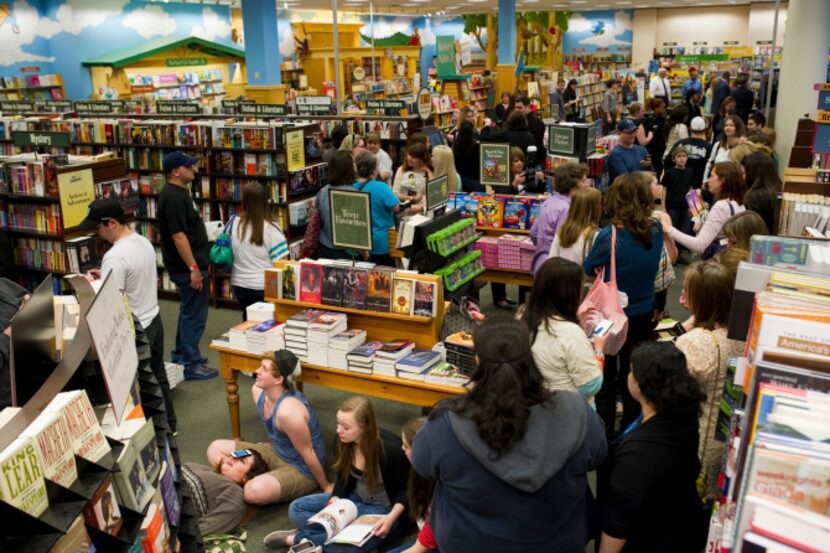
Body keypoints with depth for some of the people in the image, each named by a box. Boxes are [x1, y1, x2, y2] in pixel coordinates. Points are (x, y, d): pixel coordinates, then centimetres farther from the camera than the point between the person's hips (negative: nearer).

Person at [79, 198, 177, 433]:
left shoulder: (115, 257, -24)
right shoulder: (144, 242, 4)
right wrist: (106, 277, 13)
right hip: (154, 320, 9)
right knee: (157, 375, 21)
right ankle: (168, 424, 33)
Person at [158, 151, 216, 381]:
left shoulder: (179, 192, 12)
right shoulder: (173, 197, -20)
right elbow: (178, 235, -25)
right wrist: (193, 268, -25)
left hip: (188, 264, 11)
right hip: (188, 266, -11)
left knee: (189, 310, 21)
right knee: (194, 314, -3)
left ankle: (181, 355, 33)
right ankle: (191, 365, 5)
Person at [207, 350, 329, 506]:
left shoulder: (288, 411, -35)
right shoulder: (258, 390, -10)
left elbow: (307, 453, -22)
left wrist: (325, 486, -12)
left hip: (300, 469, -8)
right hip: (274, 452, 8)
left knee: (254, 491, -35)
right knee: (215, 449, 4)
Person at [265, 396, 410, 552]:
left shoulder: (391, 449, -28)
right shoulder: (345, 441, -10)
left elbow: (405, 489, -15)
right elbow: (344, 479, 4)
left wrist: (391, 517, -29)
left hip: (385, 508, -7)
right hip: (354, 498, 7)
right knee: (296, 509, -3)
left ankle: (298, 538, -12)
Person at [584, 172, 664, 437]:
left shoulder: (610, 236, -25)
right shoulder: (655, 231, -10)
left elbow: (589, 269, -9)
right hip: (643, 313, 4)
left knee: (605, 374, 15)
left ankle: (605, 431, 27)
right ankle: (630, 429, 34)